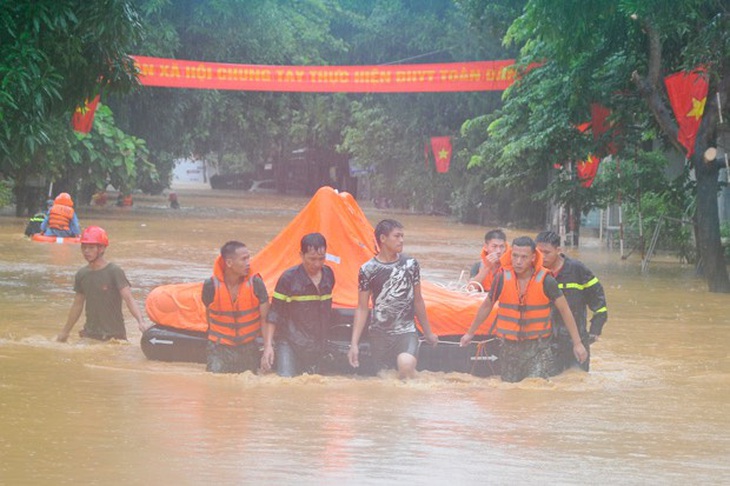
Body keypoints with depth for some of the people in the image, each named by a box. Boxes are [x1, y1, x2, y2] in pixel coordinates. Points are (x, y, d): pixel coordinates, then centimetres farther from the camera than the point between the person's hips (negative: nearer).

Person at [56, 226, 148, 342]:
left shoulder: (115, 272, -10)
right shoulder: (82, 275, 8)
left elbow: (128, 299, -19)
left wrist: (141, 322, -34)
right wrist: (65, 332, 22)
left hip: (114, 334, -5)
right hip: (89, 334, 5)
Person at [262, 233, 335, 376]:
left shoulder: (328, 275, 5)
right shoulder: (289, 278, -10)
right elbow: (274, 314, -7)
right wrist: (268, 346, -13)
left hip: (316, 348, 5)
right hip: (290, 343, -5)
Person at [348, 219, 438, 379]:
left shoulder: (410, 264, 5)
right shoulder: (368, 270, 0)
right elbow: (362, 309, 4)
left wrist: (428, 333, 22)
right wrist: (354, 344, -2)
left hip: (406, 331, -1)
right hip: (380, 334, 1)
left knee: (405, 364, -30)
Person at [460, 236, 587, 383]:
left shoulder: (545, 281, -11)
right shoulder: (502, 278, -5)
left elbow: (564, 310, -2)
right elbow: (486, 306, 11)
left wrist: (577, 343, -1)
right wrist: (470, 333, 21)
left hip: (538, 348, -3)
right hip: (510, 347, 3)